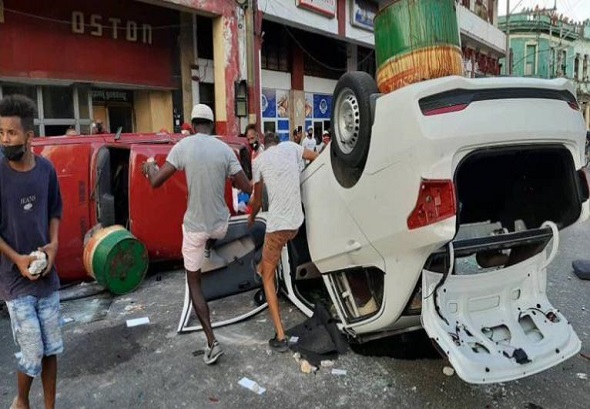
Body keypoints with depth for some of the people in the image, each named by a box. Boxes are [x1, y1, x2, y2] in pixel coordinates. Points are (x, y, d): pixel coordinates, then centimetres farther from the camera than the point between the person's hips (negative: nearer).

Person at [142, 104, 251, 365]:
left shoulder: (183, 146, -9)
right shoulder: (225, 150, -4)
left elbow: (156, 182, -9)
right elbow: (247, 189, -4)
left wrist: (150, 166, 14)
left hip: (195, 225, -1)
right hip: (220, 224, 2)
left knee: (194, 282, 12)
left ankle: (212, 343, 8)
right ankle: (209, 251, 62)